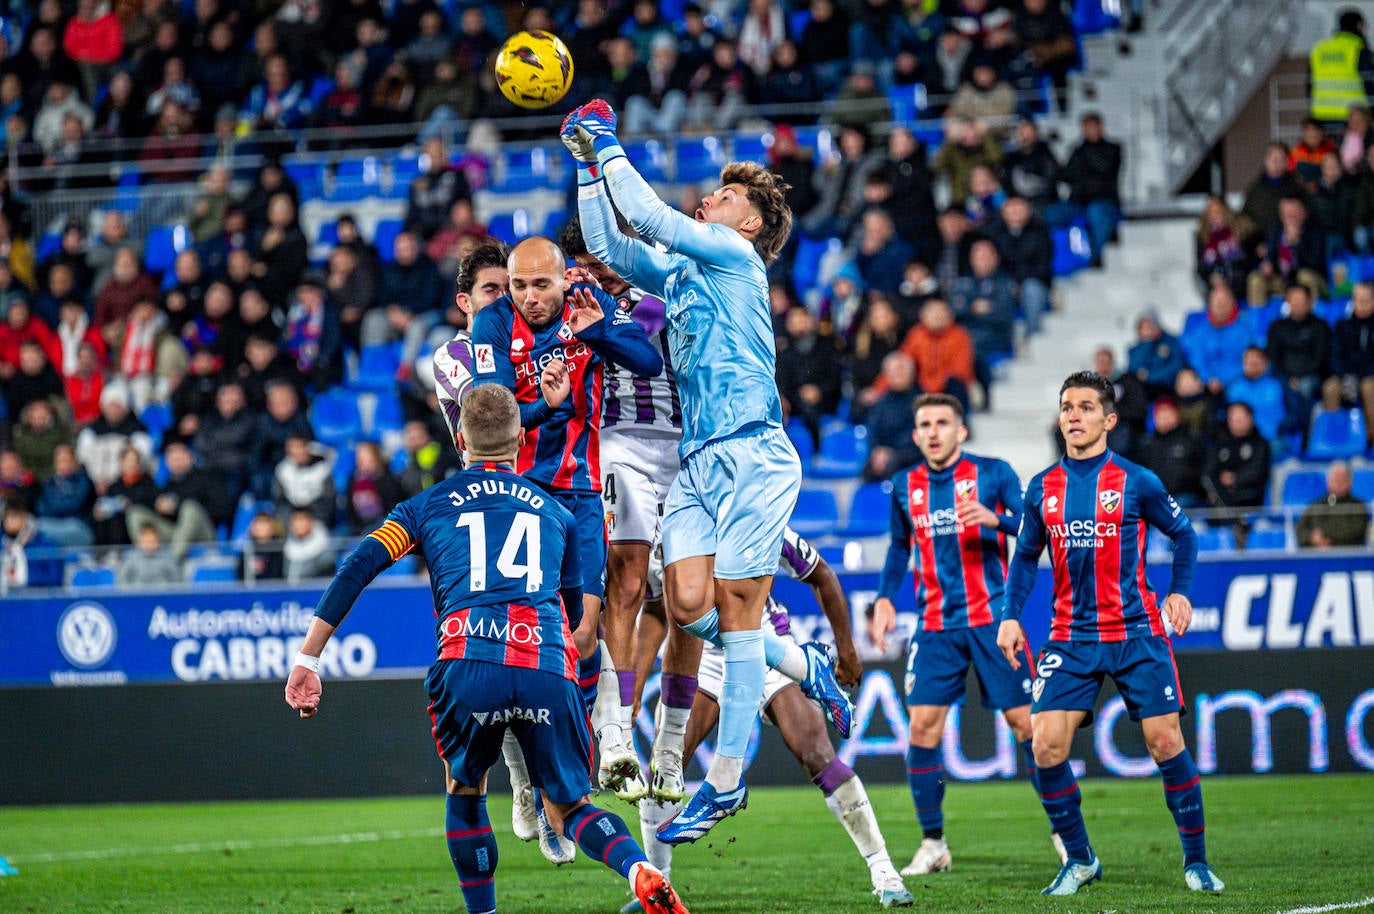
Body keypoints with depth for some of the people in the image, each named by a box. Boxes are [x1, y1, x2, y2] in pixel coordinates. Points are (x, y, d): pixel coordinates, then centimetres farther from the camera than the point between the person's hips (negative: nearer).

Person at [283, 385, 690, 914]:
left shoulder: (428, 506, 22)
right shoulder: (557, 514, 27)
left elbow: (357, 569, 11)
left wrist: (307, 661, 10)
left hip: (469, 666, -1)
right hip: (548, 670, 1)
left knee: (464, 791, 25)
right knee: (567, 807, 15)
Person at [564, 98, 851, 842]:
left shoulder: (735, 255, 0)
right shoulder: (680, 273, 22)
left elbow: (650, 218, -8)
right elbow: (608, 247, 27)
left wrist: (609, 146, 2)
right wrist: (588, 166, 20)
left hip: (753, 456, -7)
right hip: (698, 463, 7)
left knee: (735, 610, -7)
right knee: (687, 603, -6)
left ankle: (725, 781, -5)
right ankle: (802, 668, 18)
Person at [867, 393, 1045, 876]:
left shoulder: (993, 473, -2)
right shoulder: (904, 486, 9)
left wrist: (996, 519, -25)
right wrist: (885, 600, 9)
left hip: (992, 618, -3)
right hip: (936, 625, 3)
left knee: (1025, 722, -5)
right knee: (922, 727, -5)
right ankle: (932, 843, 4)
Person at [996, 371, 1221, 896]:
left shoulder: (1136, 481, -3)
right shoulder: (1042, 489, 6)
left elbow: (1183, 535, 9)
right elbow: (1026, 556, 17)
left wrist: (1179, 591, -4)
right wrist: (1011, 616, 6)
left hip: (1137, 634, -3)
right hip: (1071, 636, 3)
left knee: (1165, 741, -7)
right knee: (1046, 745, -9)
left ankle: (1196, 860, 8)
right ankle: (1079, 859, 7)